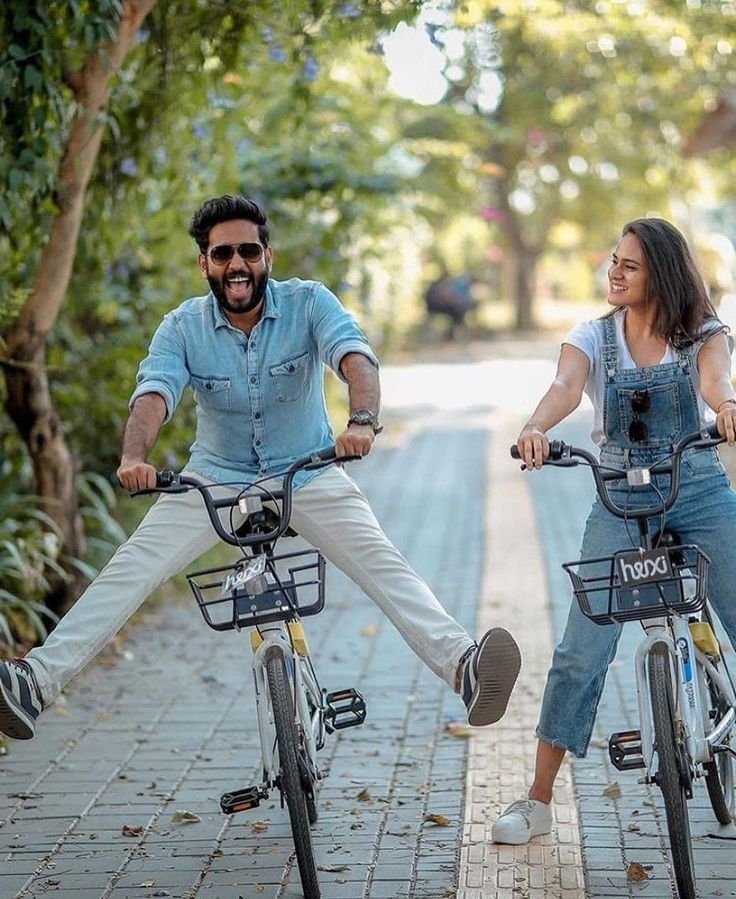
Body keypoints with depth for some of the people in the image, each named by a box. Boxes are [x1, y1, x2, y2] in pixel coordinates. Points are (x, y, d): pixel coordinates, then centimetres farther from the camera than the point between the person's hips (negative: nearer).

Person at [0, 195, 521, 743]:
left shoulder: (309, 303, -13)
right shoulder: (182, 327, -10)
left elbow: (355, 358, -30)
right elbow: (154, 393, -26)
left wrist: (362, 421, -52)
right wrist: (135, 456, -48)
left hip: (309, 473, -1)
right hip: (216, 477, 1)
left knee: (382, 562, -21)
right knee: (129, 570, -14)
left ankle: (463, 666, -30)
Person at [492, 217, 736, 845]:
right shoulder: (594, 337, 3)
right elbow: (567, 386, -18)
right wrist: (536, 427, -41)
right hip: (620, 503, 0)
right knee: (581, 653, -5)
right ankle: (538, 801, 3)